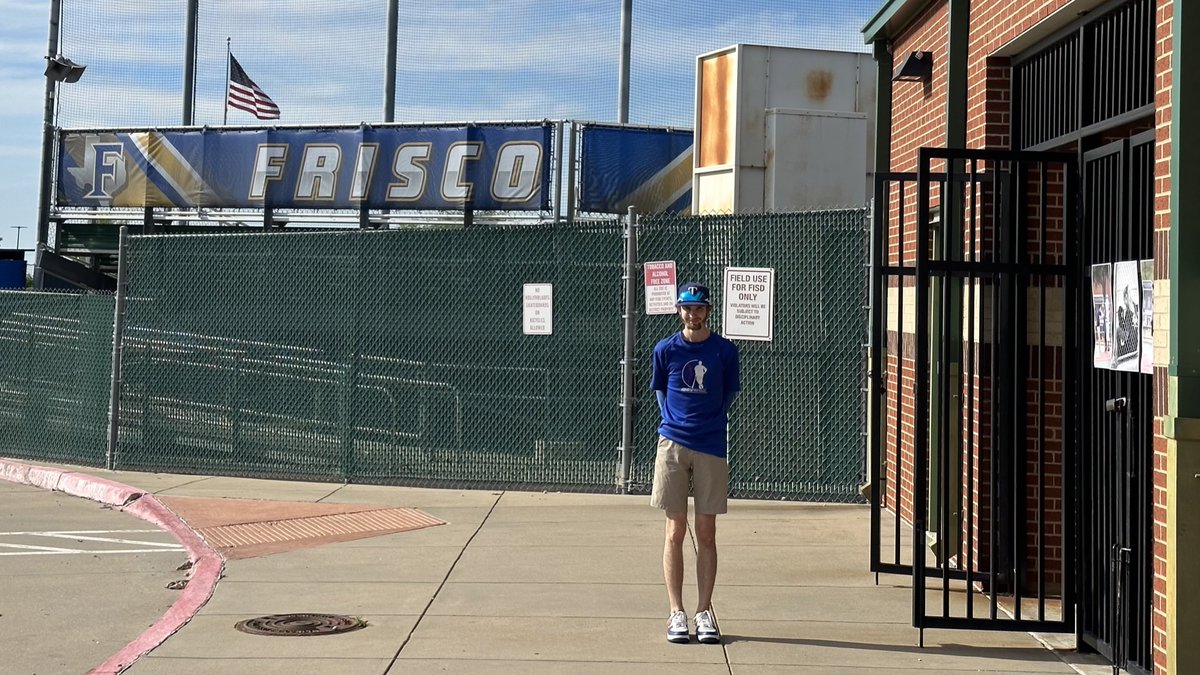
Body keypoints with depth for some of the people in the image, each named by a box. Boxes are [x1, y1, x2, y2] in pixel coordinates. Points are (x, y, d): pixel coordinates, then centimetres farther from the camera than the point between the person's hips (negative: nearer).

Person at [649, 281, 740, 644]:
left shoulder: (725, 351, 2)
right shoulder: (666, 350, 4)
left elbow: (729, 395, 12)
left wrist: (708, 422, 9)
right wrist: (676, 421, 5)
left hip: (711, 448, 0)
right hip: (673, 444, 0)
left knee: (706, 533, 4)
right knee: (675, 531, 1)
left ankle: (704, 612, 10)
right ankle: (676, 612, 5)